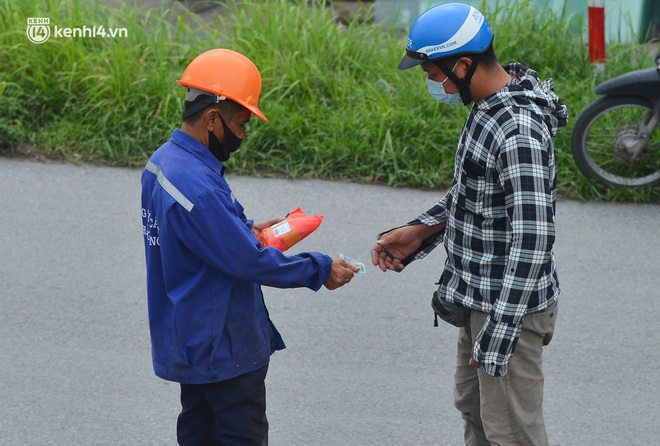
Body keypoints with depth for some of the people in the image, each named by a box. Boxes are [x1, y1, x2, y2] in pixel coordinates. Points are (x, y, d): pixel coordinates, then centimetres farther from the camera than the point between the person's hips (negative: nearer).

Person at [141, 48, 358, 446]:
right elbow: (248, 261, -24)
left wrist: (247, 230, 8)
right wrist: (319, 270, -14)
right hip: (223, 347, -10)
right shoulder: (197, 186, -29)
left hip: (189, 337, 10)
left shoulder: (164, 161, 2)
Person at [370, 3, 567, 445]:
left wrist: (498, 334, -28)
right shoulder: (488, 105, 3)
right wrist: (418, 232, 6)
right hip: (479, 297, 10)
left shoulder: (519, 132, -28)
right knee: (473, 409, 23)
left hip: (511, 307, -10)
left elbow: (532, 240, -30)